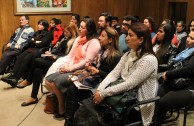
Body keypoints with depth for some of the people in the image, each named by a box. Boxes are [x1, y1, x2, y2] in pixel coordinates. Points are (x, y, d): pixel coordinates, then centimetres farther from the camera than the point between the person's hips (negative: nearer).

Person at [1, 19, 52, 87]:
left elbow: (42, 44, -12)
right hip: (31, 49, 7)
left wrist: (34, 42, 3)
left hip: (39, 51, -7)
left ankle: (16, 79, -32)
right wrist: (36, 42, -1)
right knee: (19, 57, -22)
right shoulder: (36, 33, 26)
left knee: (26, 59, -31)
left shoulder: (48, 34, 2)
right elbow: (29, 41, 15)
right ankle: (12, 75, -33)